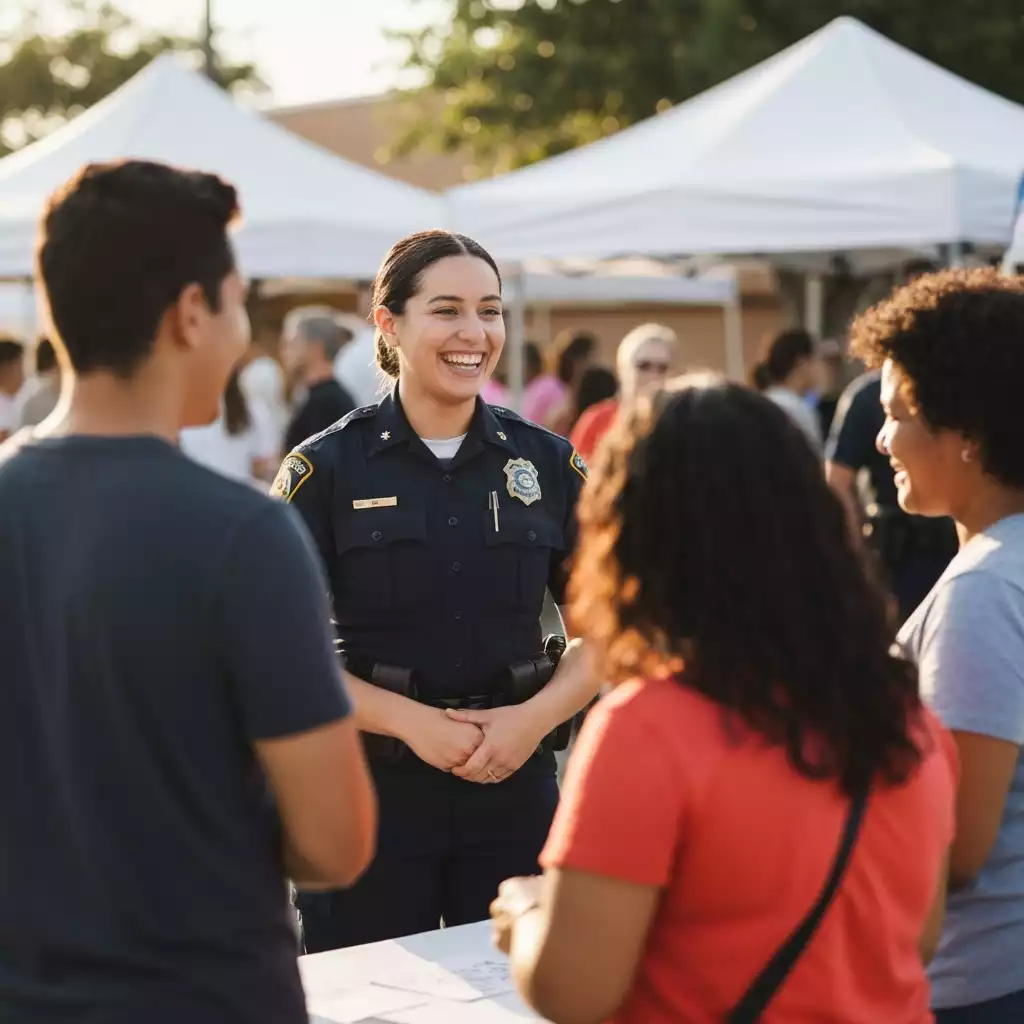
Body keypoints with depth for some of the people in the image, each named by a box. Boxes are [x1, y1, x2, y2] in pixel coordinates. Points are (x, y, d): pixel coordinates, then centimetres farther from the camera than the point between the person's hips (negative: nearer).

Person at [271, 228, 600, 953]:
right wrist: (411, 721, -16)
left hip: (514, 788, 2)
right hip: (371, 789, -2)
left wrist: (535, 717, -10)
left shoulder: (548, 464, 5)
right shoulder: (325, 471, -2)